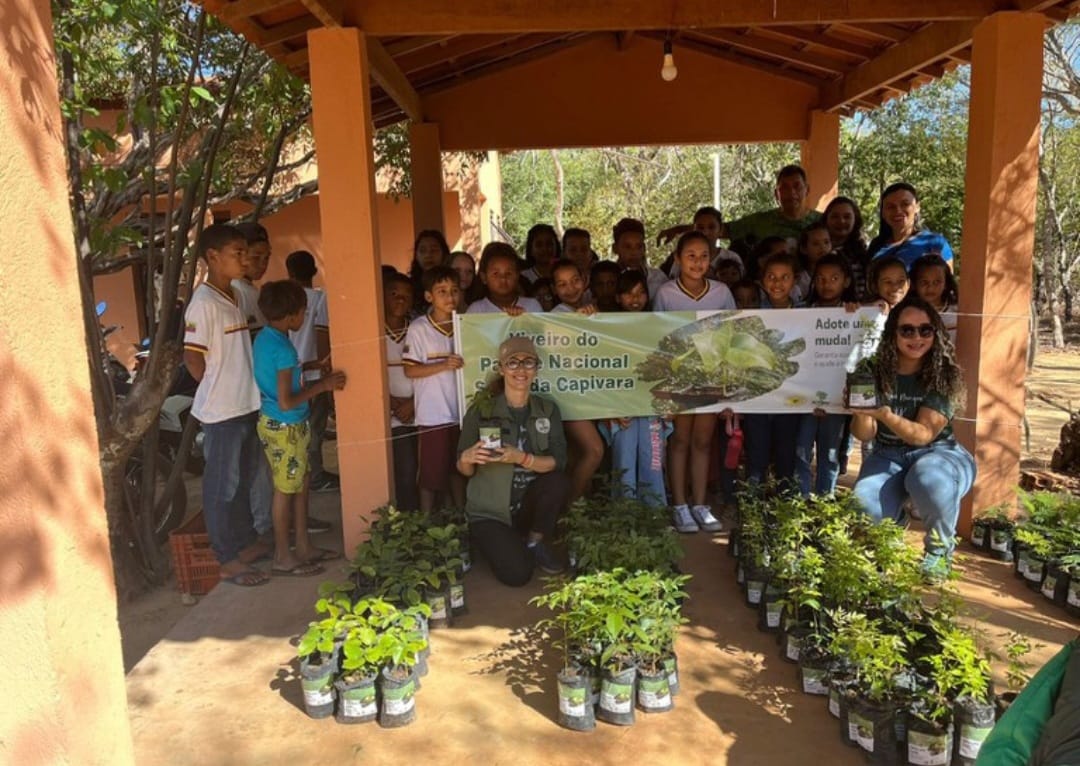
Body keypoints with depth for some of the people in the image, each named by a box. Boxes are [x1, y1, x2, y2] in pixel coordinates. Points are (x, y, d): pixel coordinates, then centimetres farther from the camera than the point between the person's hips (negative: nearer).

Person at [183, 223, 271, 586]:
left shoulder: (233, 296, 10)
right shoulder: (204, 302, -17)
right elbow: (192, 358, -17)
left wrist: (241, 390, 11)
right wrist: (218, 392, -6)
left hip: (246, 405, 8)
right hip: (222, 410, -8)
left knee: (243, 480, 19)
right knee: (222, 486, 3)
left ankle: (246, 541, 34)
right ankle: (227, 560, 13)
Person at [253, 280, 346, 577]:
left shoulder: (264, 338, 4)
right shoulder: (283, 349, -24)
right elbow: (286, 402, -25)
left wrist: (309, 366, 14)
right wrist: (322, 385, -16)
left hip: (276, 423, 9)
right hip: (285, 427, -9)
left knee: (300, 483, 17)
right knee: (285, 490, 3)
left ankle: (303, 546, 29)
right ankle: (283, 557, 17)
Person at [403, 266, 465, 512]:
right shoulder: (419, 329, -9)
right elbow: (410, 371, -10)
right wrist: (443, 365, -21)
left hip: (461, 410, 4)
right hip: (433, 414, -4)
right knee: (431, 473, 5)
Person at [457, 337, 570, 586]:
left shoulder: (548, 410, -1)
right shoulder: (481, 410, -10)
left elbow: (558, 461, -12)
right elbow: (464, 470, -5)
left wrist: (522, 458, -29)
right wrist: (467, 458, -29)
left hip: (528, 506, 3)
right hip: (489, 514, -3)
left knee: (559, 482, -27)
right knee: (517, 574, -23)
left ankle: (537, 543, 0)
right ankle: (497, 543, 13)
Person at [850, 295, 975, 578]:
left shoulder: (944, 376, -12)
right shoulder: (875, 371, -7)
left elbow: (923, 435, -20)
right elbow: (865, 435, -6)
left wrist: (885, 414, -38)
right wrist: (862, 411, -29)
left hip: (937, 452, -1)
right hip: (889, 455, 2)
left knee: (931, 481, -37)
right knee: (866, 507, -28)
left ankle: (940, 549, -5)